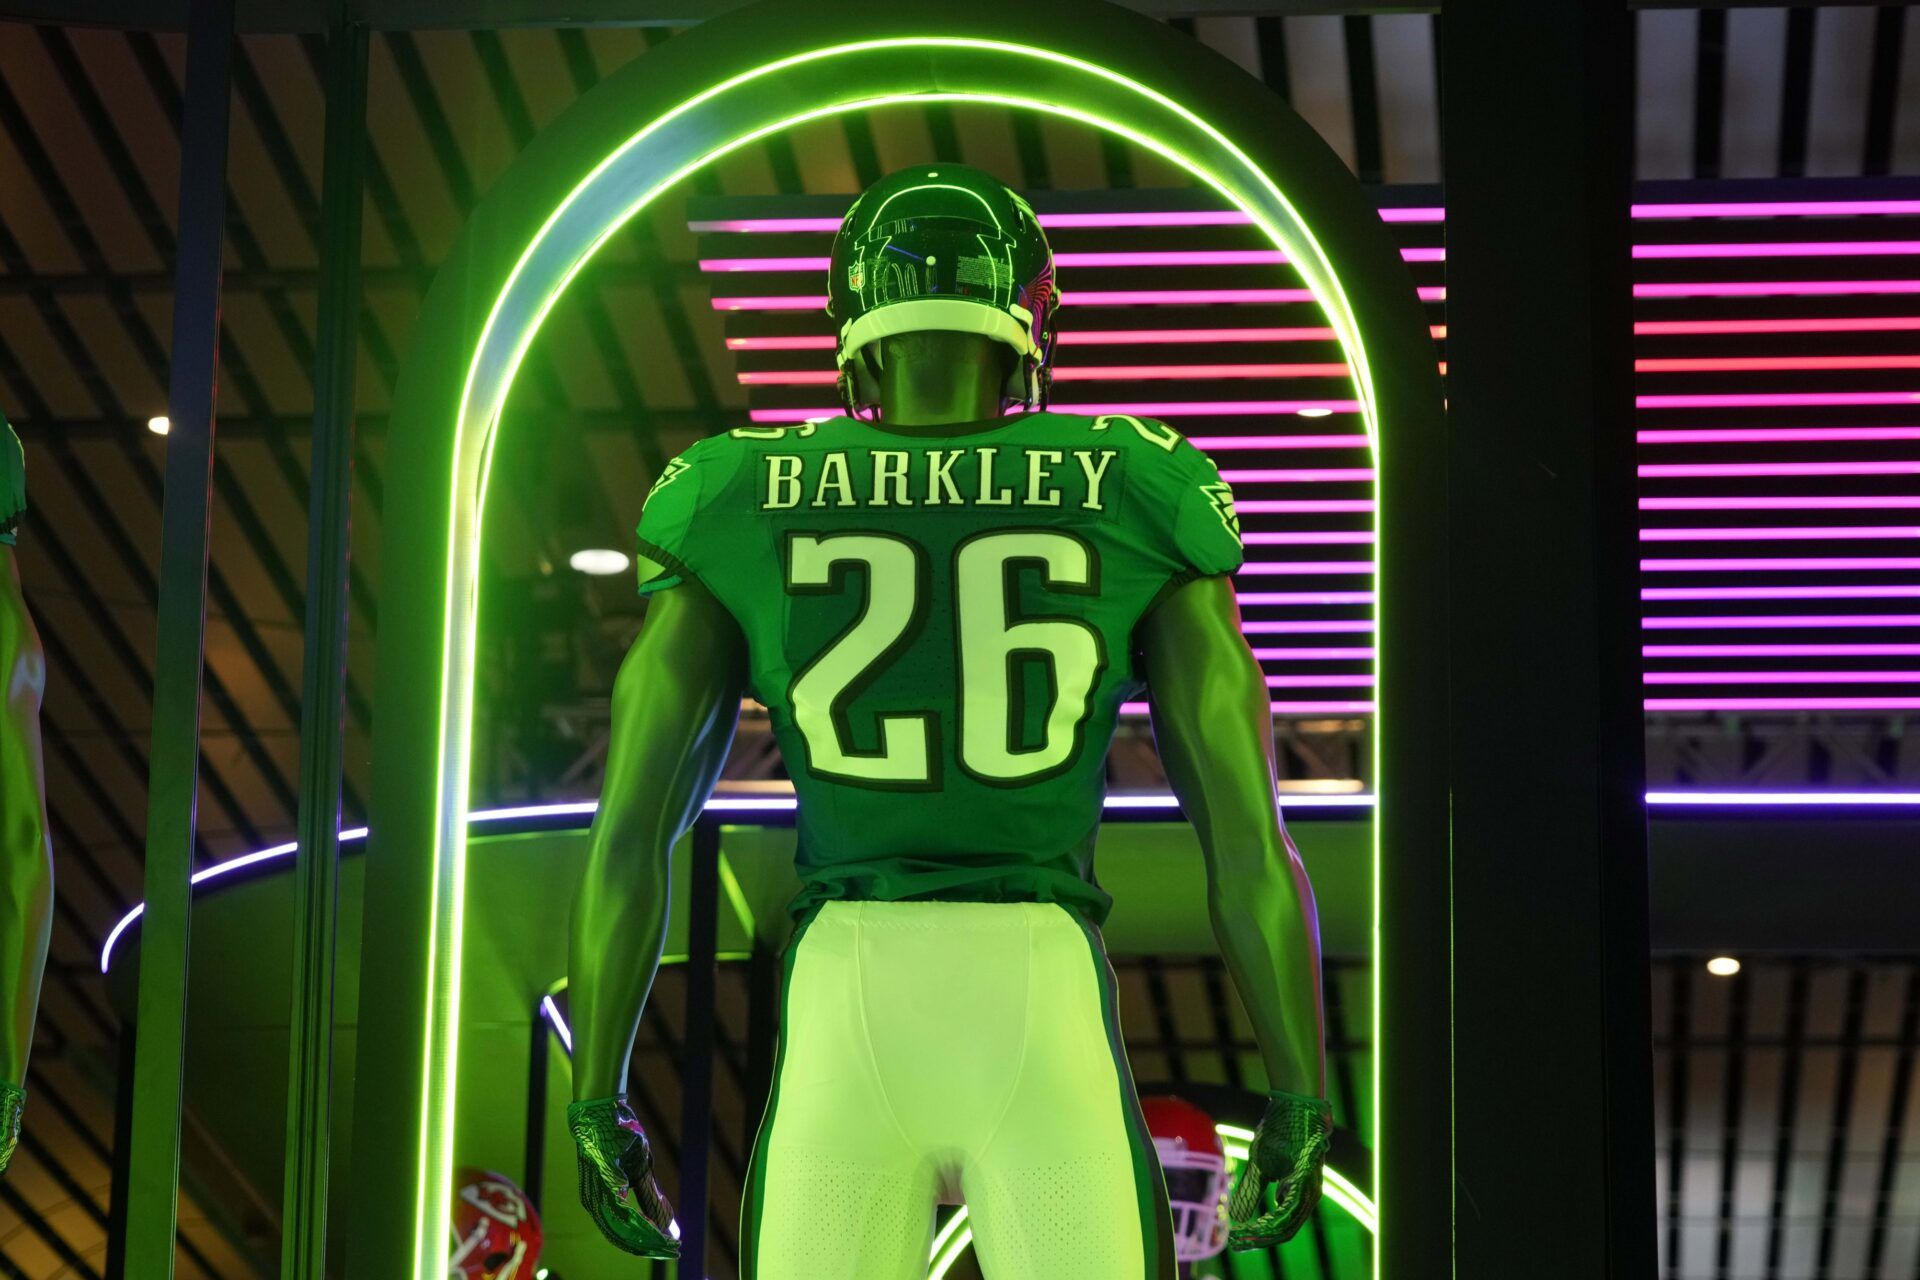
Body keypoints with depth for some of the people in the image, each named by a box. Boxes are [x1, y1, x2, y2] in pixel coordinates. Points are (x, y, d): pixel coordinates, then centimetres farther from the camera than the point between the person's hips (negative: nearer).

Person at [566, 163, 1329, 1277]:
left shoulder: (744, 511, 10)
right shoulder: (1131, 506, 7)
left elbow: (629, 837, 7)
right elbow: (1251, 843, 4)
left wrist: (599, 1100, 14)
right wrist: (1301, 1101, 10)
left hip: (845, 1028, 1)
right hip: (1047, 1023, -1)